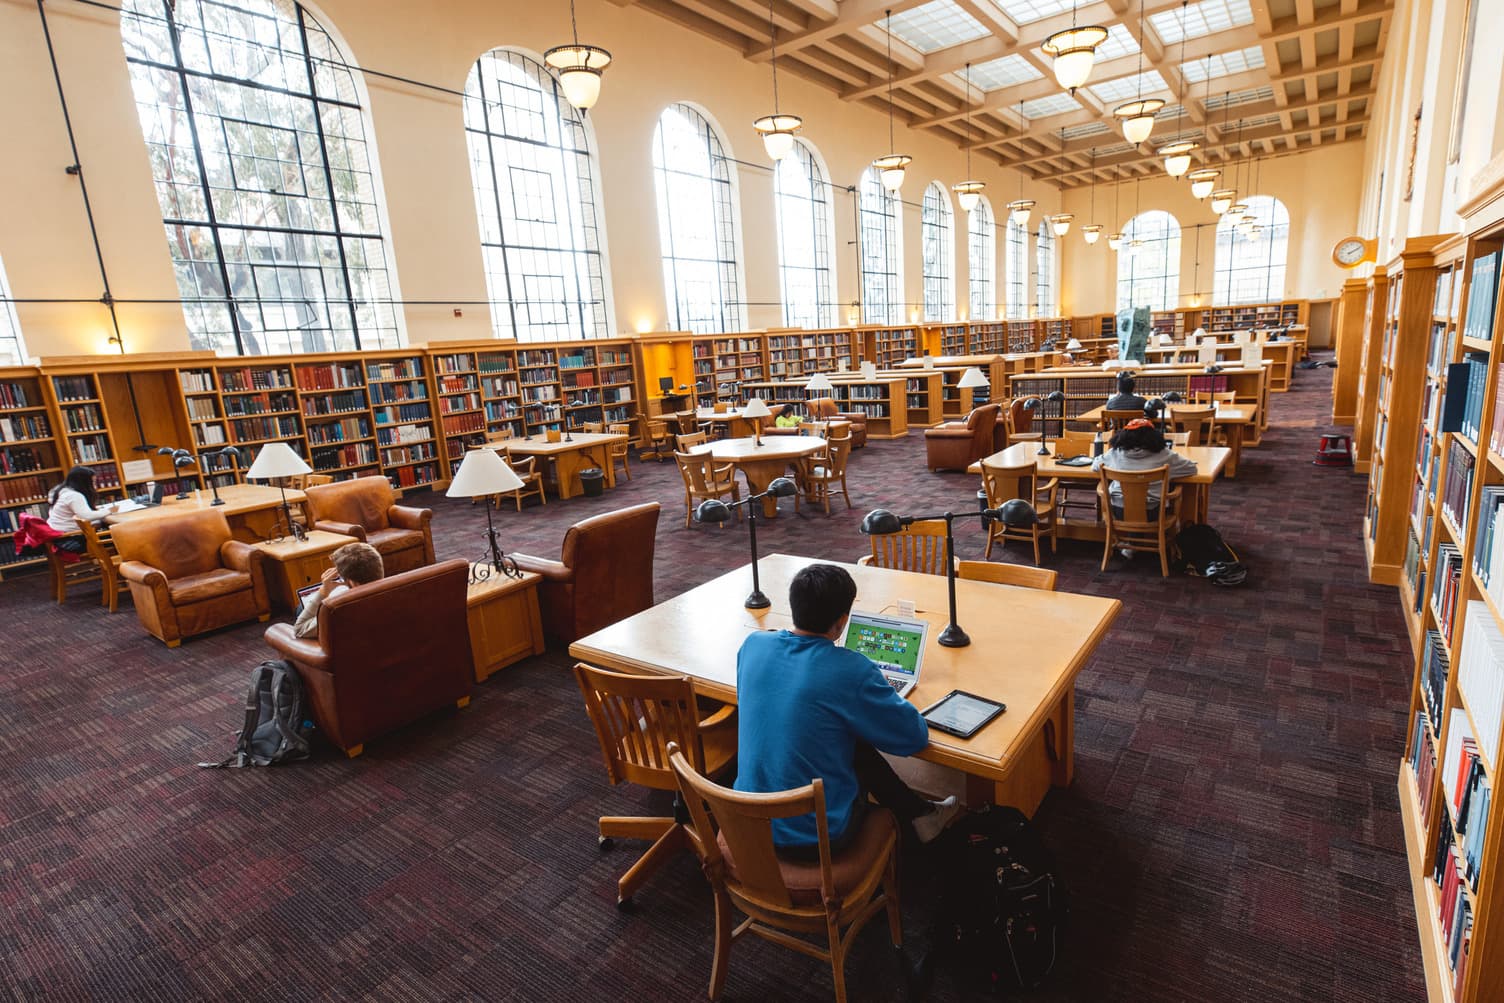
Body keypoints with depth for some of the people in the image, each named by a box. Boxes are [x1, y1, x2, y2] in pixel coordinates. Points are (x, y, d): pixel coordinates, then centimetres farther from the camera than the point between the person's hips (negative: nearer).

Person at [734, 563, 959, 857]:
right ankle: (920, 815, 41)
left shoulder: (752, 645, -8)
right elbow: (916, 736, -11)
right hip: (817, 838, -5)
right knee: (861, 750, 21)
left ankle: (920, 813, 40)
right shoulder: (851, 670, -24)